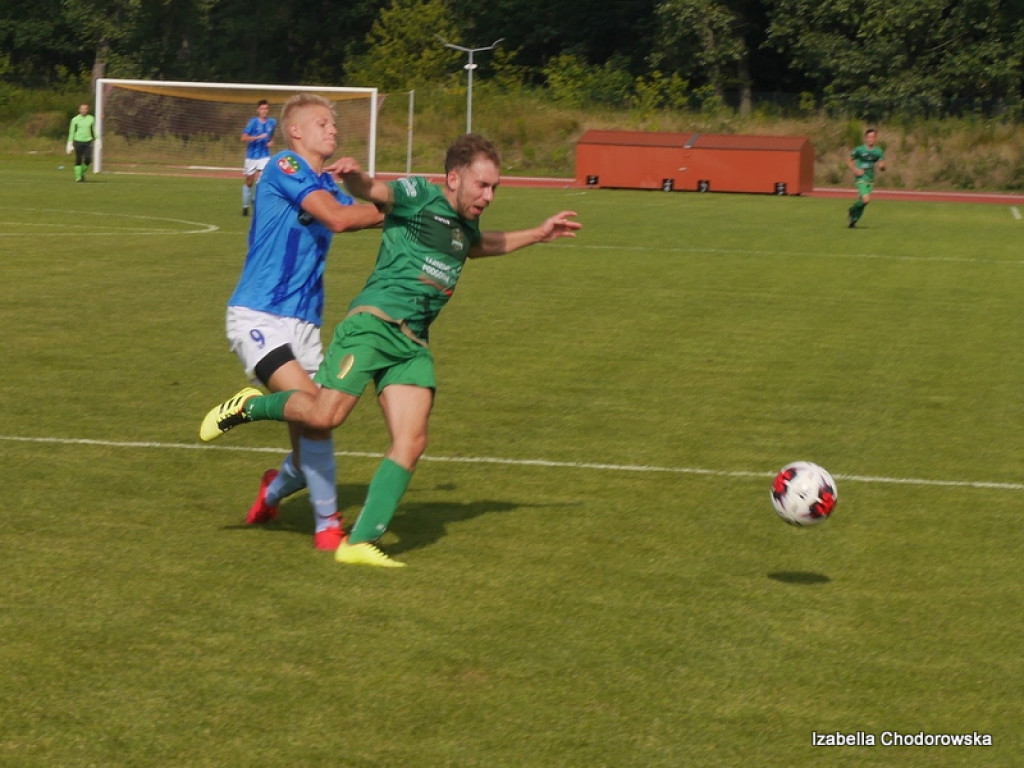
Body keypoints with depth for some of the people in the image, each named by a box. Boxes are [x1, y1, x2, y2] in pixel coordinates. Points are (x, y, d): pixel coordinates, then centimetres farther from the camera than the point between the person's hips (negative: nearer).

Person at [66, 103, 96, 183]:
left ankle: (83, 172, 14)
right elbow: (71, 132, 5)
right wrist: (70, 143, 1)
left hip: (88, 141, 2)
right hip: (78, 141, -2)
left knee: (88, 160, -10)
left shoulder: (91, 119, 7)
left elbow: (94, 131, 17)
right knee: (78, 160, -4)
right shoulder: (75, 119, 1)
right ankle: (78, 176, 4)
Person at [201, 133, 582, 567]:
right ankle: (249, 407, 10)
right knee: (326, 415, -19)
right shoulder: (419, 196, -3)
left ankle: (361, 542, -8)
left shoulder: (466, 226, 22)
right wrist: (353, 177, -44)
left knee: (411, 442, -8)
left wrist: (538, 235, 49)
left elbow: (482, 245, 47)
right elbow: (372, 191, -21)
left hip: (414, 344, 7)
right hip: (374, 321, -7)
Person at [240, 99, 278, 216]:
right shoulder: (253, 122, -11)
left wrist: (271, 142, 2)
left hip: (264, 156, 1)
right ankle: (245, 206, 26)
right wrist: (258, 137, -30)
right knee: (249, 182, 11)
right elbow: (244, 138, -20)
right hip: (252, 155, -1)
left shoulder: (272, 122, 1)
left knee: (261, 179, -20)